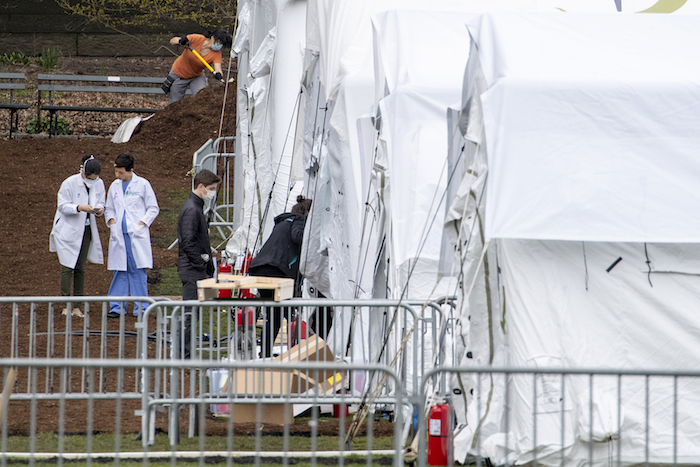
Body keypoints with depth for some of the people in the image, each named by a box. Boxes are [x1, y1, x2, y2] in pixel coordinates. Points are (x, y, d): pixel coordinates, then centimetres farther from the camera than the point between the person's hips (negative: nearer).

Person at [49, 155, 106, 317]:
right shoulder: (70, 183, -14)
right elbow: (62, 206, -14)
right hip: (68, 230, -4)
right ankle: (66, 306, -6)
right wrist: (80, 208, -29)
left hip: (86, 230, 4)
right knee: (67, 267, -9)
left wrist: (98, 209, -17)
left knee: (80, 269, 5)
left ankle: (77, 307, 8)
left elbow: (101, 204, 7)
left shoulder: (99, 184, 0)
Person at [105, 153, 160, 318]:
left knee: (138, 271, -3)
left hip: (137, 234, -3)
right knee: (119, 271, 2)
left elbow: (153, 208, 4)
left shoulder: (142, 184, 0)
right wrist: (111, 220, 4)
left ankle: (141, 308, 2)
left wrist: (142, 223, -7)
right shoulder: (114, 186, 12)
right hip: (119, 234, 4)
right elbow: (109, 209, 23)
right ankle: (117, 308, 6)